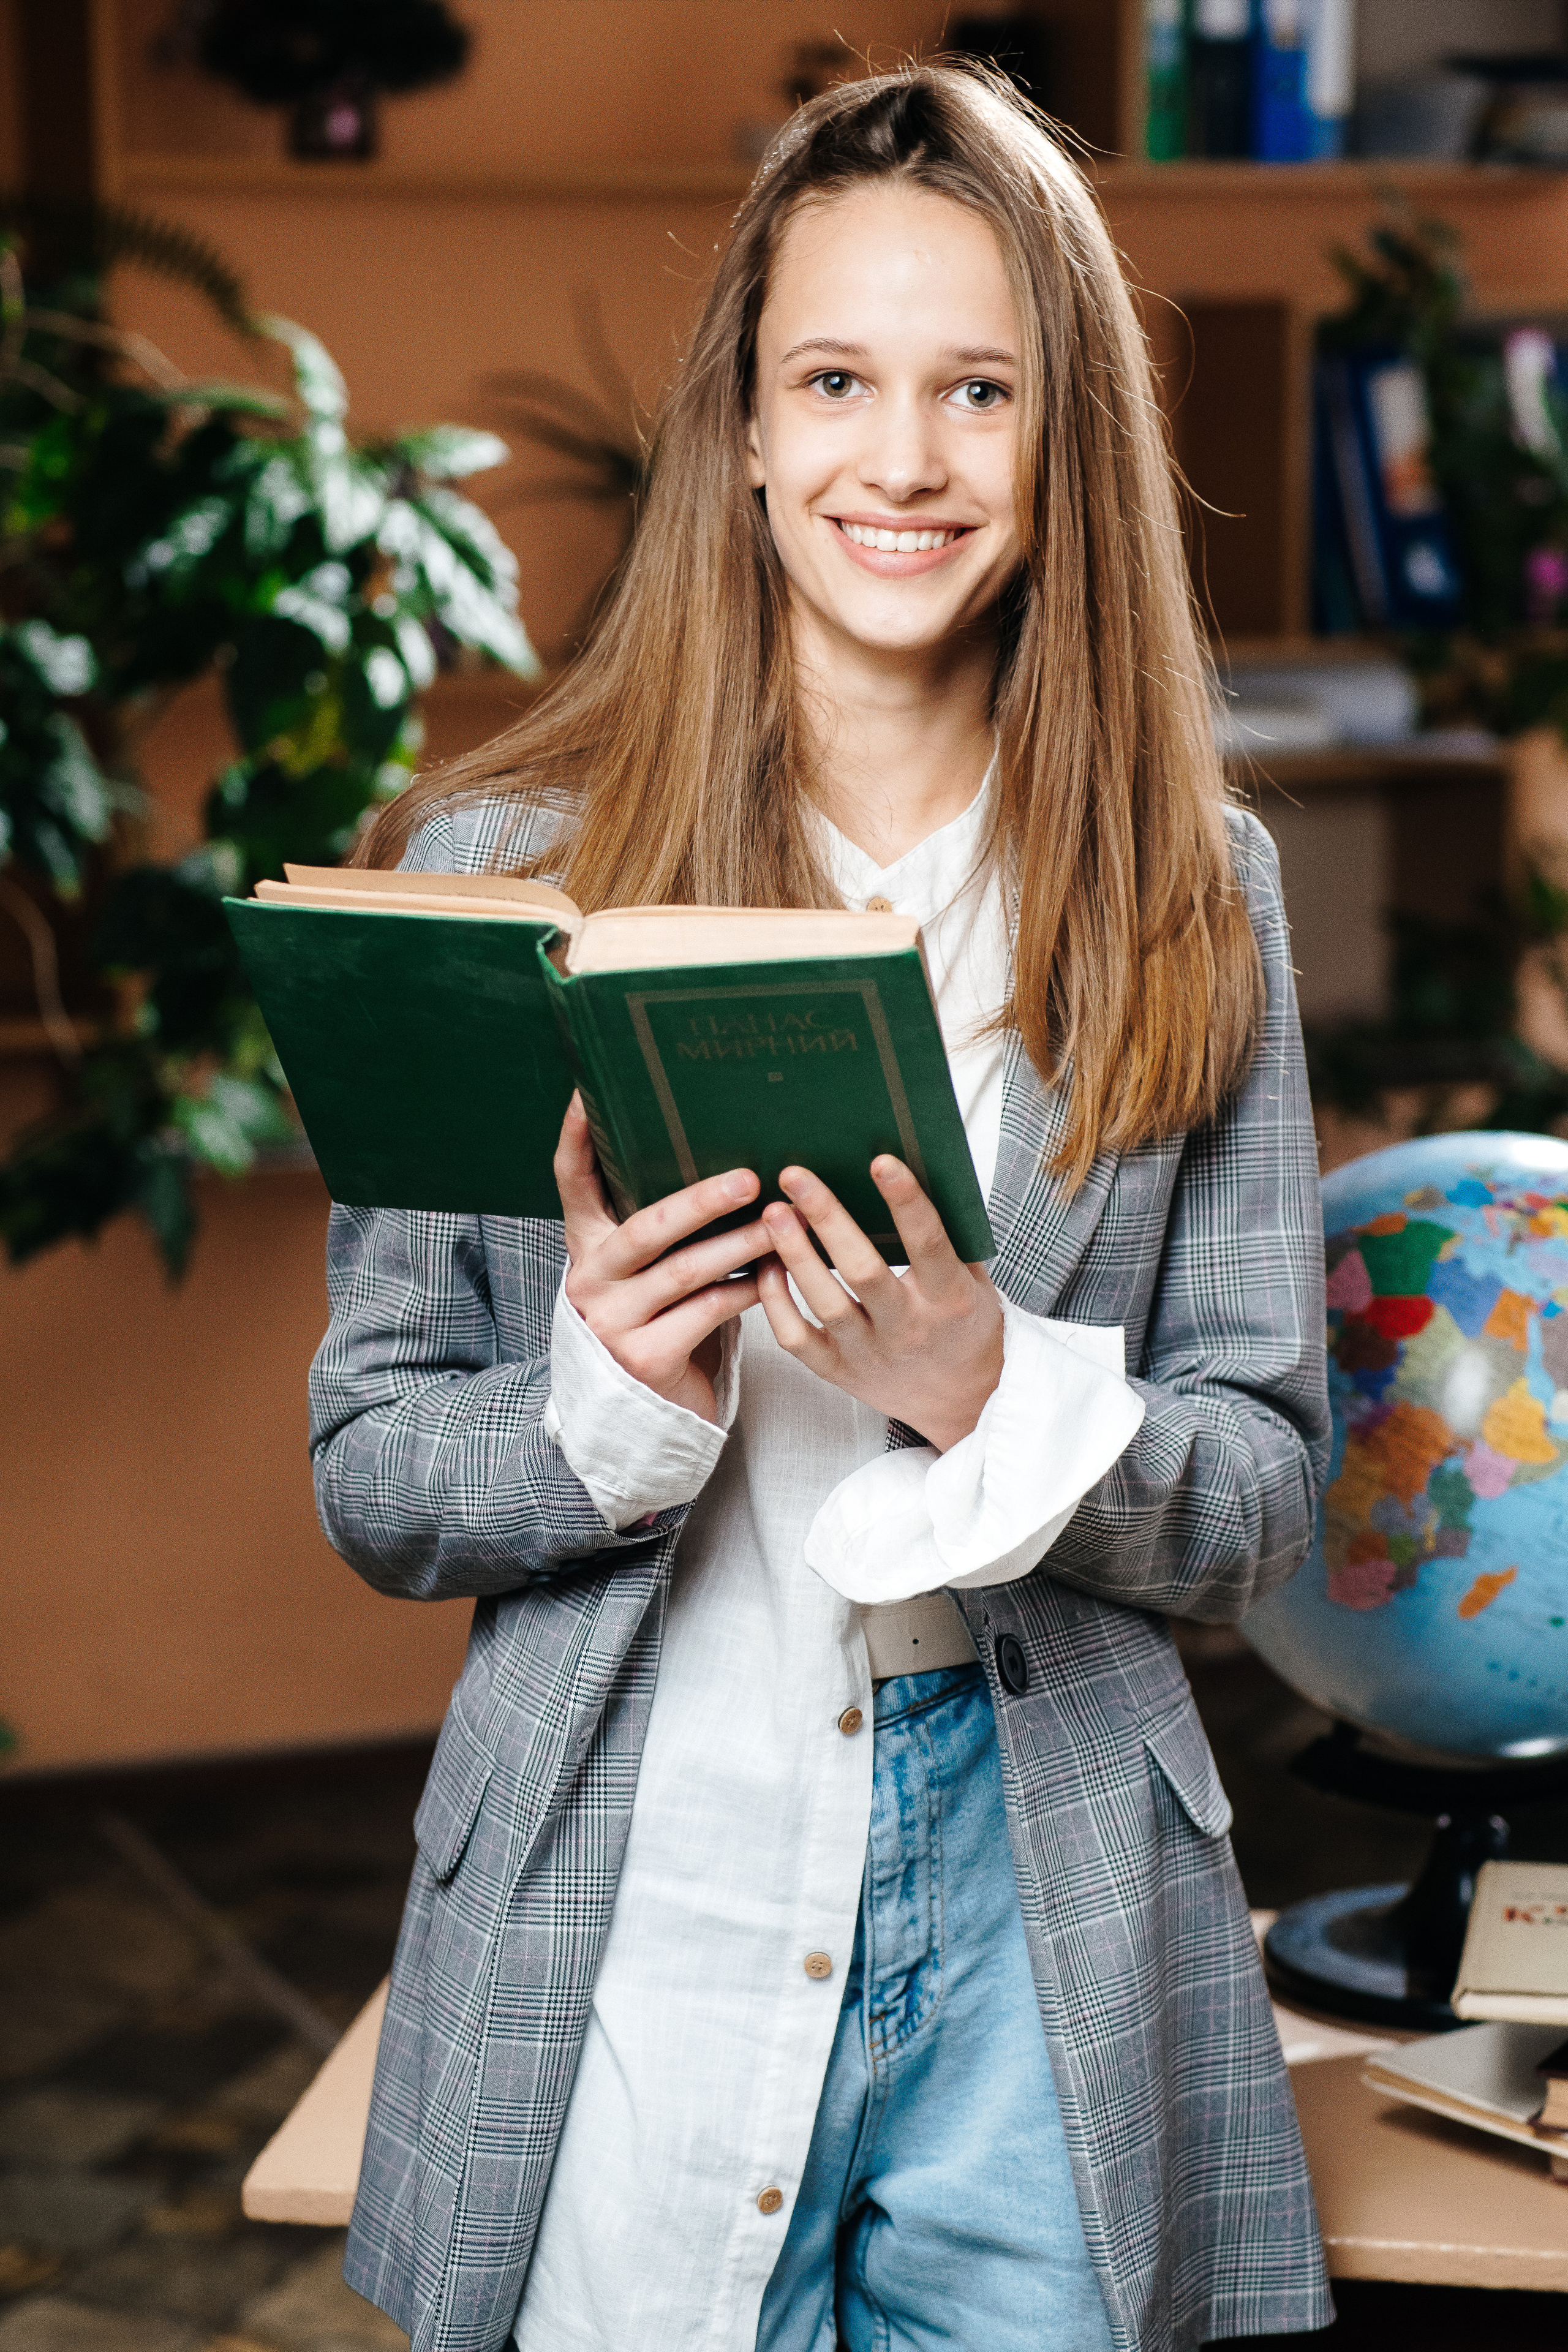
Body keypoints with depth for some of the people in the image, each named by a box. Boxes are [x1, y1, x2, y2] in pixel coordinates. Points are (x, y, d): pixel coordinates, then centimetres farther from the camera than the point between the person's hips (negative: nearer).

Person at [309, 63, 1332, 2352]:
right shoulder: (500, 864, -3)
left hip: (1044, 1926, 1)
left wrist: (992, 1394, -19)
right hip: (623, 1911, -1)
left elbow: (1263, 1498, 0)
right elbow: (367, 1473, 0)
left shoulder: (1193, 894, 1)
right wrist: (605, 1406, -20)